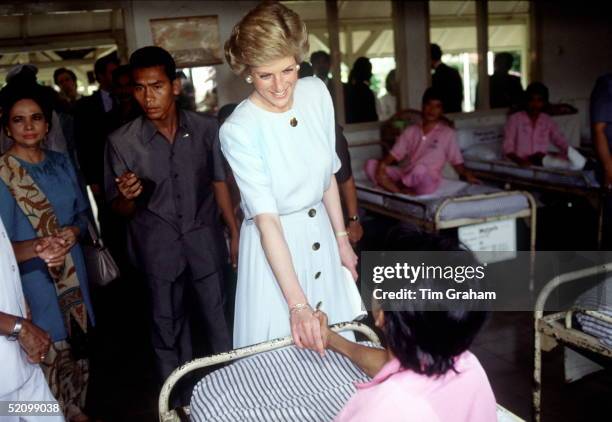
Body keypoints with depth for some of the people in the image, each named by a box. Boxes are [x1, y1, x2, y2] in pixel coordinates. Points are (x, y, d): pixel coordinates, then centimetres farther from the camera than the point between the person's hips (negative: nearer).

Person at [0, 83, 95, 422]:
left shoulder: (61, 163, 5)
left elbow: (81, 211, 11)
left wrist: (75, 231, -9)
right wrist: (36, 248, -27)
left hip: (72, 275, 6)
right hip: (32, 281, -5)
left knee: (76, 350, 18)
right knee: (49, 359, 1)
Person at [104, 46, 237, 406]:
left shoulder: (206, 129, -8)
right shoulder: (122, 142, -10)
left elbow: (219, 183, 4)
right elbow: (120, 209, -3)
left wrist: (236, 234, 7)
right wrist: (127, 197, -26)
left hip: (206, 243, 0)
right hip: (158, 250, 0)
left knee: (219, 320, 14)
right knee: (169, 329, 15)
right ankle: (182, 403, 35)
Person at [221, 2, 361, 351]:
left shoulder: (317, 93, -7)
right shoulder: (238, 131, -22)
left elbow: (328, 173, 5)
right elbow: (266, 219, -25)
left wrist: (342, 239, 8)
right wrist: (297, 304, -29)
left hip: (321, 232, 5)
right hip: (273, 245, -5)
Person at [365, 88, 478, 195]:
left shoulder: (448, 133, 4)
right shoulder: (411, 131, 13)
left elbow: (456, 161, 6)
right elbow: (395, 154, 8)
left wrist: (468, 176, -10)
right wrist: (382, 163, -11)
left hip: (428, 181, -4)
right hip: (406, 174, 4)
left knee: (420, 168, -40)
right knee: (371, 164, -16)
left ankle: (394, 185, -13)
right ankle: (401, 191, -30)